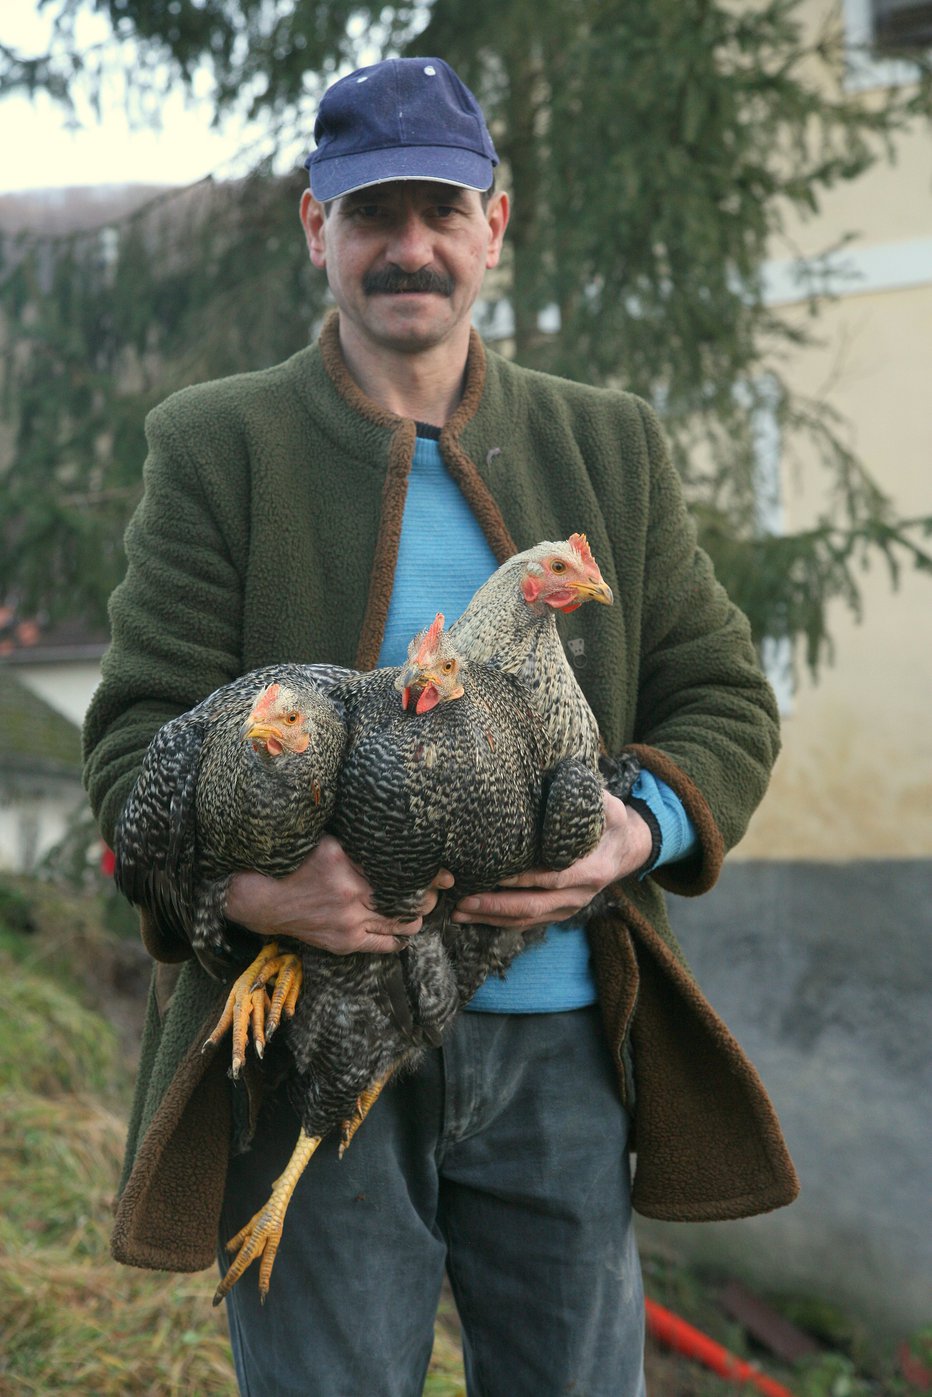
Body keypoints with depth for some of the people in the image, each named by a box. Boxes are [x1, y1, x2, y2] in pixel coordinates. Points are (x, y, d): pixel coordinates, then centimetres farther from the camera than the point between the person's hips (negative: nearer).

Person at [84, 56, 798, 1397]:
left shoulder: (609, 446, 11)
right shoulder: (218, 447, 2)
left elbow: (725, 697, 10)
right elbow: (140, 731, -3)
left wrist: (643, 823, -12)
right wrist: (245, 874, -25)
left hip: (559, 1045, 3)